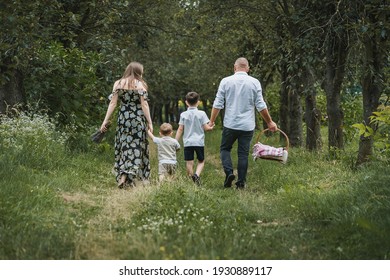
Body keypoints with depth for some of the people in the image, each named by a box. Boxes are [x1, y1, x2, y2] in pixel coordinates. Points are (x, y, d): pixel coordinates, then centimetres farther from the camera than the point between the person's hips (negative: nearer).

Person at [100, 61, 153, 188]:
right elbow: (144, 105, -7)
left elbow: (113, 103, 0)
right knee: (137, 148, 3)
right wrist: (150, 122, -5)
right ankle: (127, 177, -4)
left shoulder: (118, 84, 5)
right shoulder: (140, 85, -3)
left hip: (123, 117, 3)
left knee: (124, 147, 9)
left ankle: (122, 176, 5)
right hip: (138, 118, -3)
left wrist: (106, 120, 1)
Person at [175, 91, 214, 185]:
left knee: (189, 162, 3)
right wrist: (210, 127, 18)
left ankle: (191, 178, 2)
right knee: (201, 161, 11)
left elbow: (180, 129, 0)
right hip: (199, 142, 0)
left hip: (187, 142, 0)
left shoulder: (183, 114, 1)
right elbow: (206, 128, -4)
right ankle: (197, 174, -14)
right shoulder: (201, 113, -2)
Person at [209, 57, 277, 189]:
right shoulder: (254, 82, 0)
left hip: (230, 124, -1)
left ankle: (229, 172, -8)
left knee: (225, 148, 13)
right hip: (248, 125, 1)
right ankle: (241, 182, 6)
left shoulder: (226, 81, -1)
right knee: (243, 153, 7)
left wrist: (211, 121, 8)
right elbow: (261, 106, 0)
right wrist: (270, 122, 11)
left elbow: (217, 104, -2)